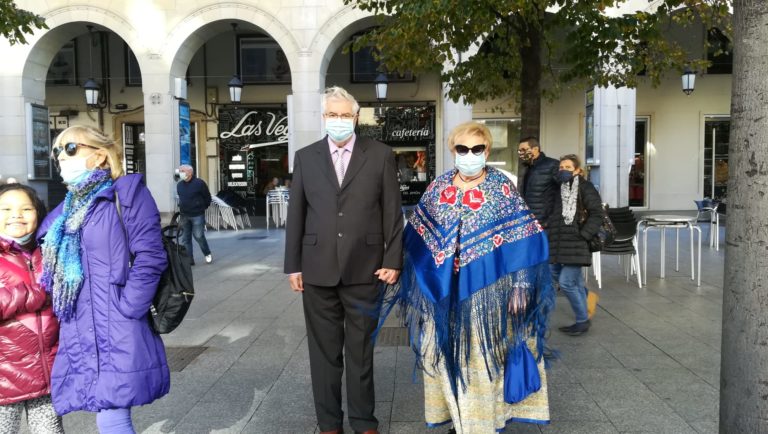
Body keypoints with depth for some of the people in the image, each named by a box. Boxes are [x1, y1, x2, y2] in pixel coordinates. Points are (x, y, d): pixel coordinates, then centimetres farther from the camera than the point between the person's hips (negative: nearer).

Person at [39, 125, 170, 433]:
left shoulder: (127, 193, -5)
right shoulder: (66, 211, 17)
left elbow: (150, 257, -13)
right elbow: (52, 268, 24)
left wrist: (125, 311, -16)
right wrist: (61, 315, 12)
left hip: (118, 332, -7)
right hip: (81, 334, 7)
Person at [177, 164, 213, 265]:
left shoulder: (199, 183, -10)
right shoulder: (179, 185, 9)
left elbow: (207, 197, -3)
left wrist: (203, 207, 5)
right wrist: (182, 208, 16)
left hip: (197, 215, -6)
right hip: (184, 216, 6)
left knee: (199, 236, -3)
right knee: (185, 239, 5)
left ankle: (208, 254, 18)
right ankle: (189, 259, 11)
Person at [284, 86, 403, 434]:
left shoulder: (380, 155, 2)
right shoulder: (305, 157, 7)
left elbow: (392, 212, 1)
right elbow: (296, 215, 7)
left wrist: (393, 260, -4)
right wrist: (293, 265, 4)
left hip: (364, 270, -1)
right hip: (318, 270, 2)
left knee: (361, 351, 11)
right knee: (323, 351, 11)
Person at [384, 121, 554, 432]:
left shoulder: (503, 188, -3)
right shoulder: (438, 187, 5)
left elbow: (522, 241, -6)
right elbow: (417, 235, 10)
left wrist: (520, 285, -13)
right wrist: (405, 274, 7)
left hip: (487, 292, -3)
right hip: (444, 292, 3)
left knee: (482, 356, 5)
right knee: (447, 354, 11)